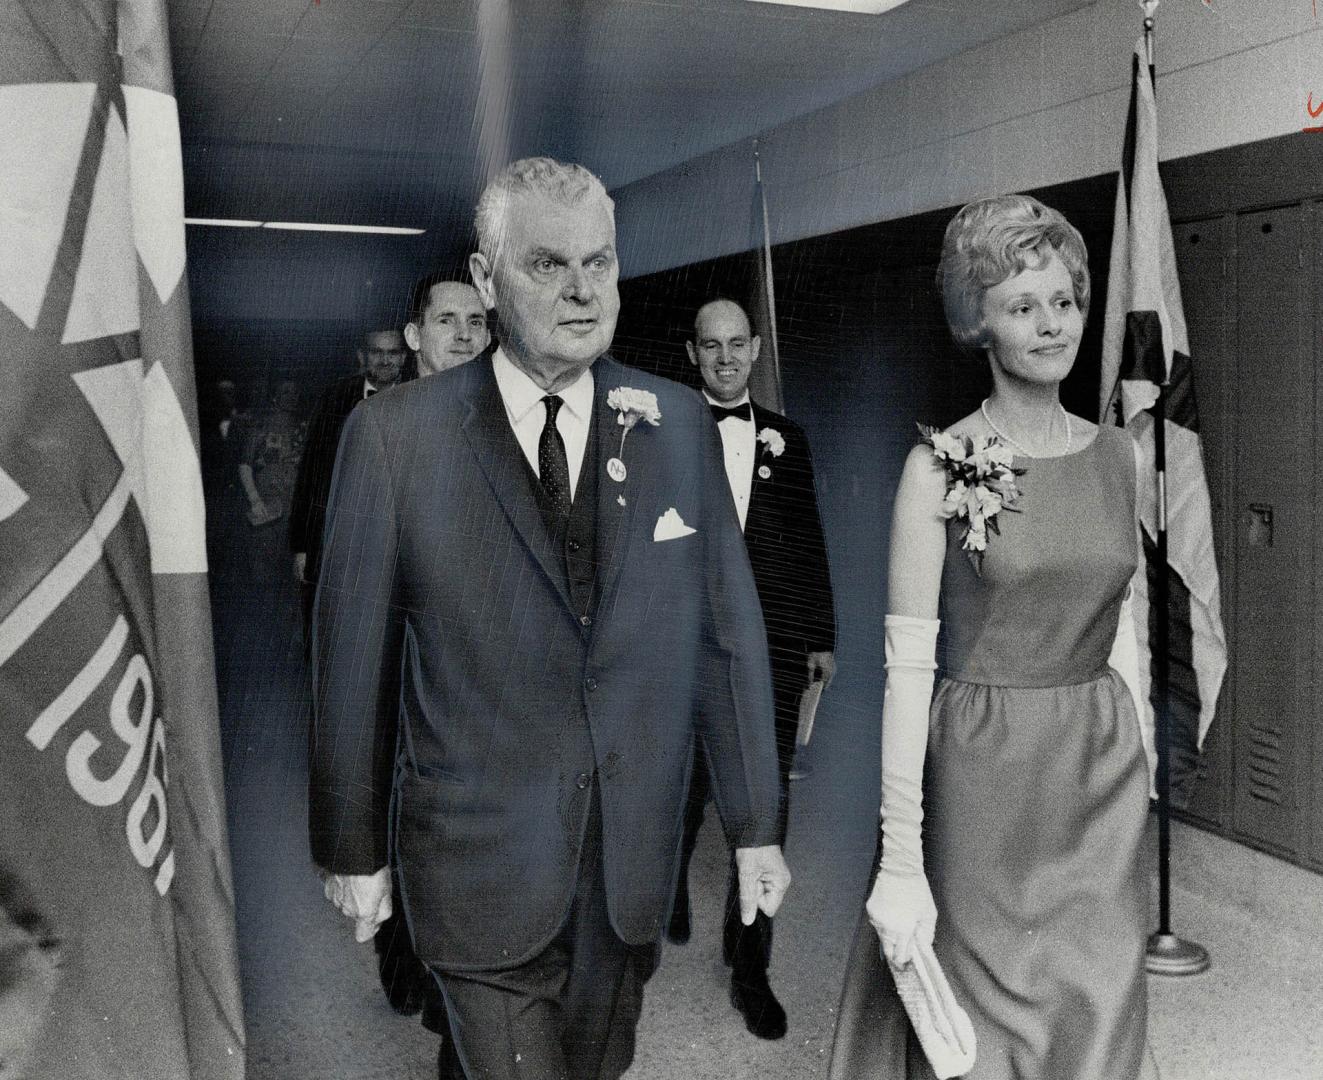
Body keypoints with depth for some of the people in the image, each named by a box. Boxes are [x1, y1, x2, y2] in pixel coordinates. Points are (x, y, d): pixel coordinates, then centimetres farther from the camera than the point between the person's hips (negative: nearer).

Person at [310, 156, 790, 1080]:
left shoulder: (679, 424, -1)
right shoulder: (395, 435, -9)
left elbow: (728, 630, 2)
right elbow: (353, 656, -3)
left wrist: (755, 824, 4)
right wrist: (352, 847, 2)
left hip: (633, 862, 4)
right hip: (480, 860, -3)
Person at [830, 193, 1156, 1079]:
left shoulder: (1116, 455, 5)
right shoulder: (941, 468, -10)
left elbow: (1122, 623, 14)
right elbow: (908, 666, -13)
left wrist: (1138, 759, 8)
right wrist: (901, 860, -17)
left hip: (1103, 773, 5)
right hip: (986, 777, -4)